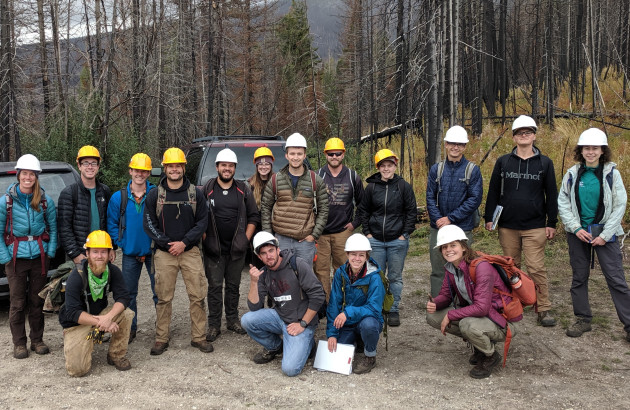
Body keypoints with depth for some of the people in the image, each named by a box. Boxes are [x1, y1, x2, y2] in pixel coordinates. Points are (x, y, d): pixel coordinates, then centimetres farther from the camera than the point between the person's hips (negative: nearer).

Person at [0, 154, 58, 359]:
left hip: (39, 257, 2)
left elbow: (53, 228, 7)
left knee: (37, 301, 10)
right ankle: (19, 343, 17)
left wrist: (50, 252, -2)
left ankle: (37, 340, 22)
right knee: (17, 303, 5)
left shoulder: (45, 201, 1)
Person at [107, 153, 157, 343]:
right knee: (129, 292, 11)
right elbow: (111, 224, 5)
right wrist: (121, 242, -4)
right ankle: (130, 328, 25)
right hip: (130, 254, 2)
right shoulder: (118, 197, -1)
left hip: (153, 252, -2)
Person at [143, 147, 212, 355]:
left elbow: (202, 221, 2)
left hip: (190, 251, 0)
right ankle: (161, 339, 15)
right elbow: (149, 224, 2)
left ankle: (198, 337, 12)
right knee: (164, 298, 4)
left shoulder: (195, 193, 4)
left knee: (198, 296, 0)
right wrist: (167, 244, -8)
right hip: (164, 253, 0)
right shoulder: (154, 195, 3)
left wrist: (184, 242, -9)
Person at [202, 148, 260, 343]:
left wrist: (245, 239, 1)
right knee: (215, 286, 1)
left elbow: (254, 217, 9)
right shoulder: (207, 189, 0)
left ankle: (233, 320, 24)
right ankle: (214, 325, 9)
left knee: (233, 286, 12)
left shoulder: (243, 190, 6)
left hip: (237, 249, 2)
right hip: (214, 249, -2)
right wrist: (205, 239, -6)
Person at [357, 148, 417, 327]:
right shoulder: (371, 187, 4)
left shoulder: (404, 186, -1)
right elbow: (363, 211, 12)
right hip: (376, 240, 2)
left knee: (395, 277, 6)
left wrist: (405, 234, -4)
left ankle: (394, 310, 18)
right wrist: (367, 233, 4)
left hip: (397, 240, -1)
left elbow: (411, 211, 2)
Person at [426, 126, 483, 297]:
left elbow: (475, 199, -8)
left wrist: (451, 218, -13)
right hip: (438, 228, 2)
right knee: (438, 271, 6)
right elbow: (430, 197, 3)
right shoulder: (436, 169, 7)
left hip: (463, 229, -2)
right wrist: (439, 220, -12)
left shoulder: (473, 170, -1)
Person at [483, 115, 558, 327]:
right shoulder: (503, 162, 7)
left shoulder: (544, 163, 4)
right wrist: (489, 218, 4)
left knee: (536, 268, -5)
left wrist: (552, 223, 3)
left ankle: (544, 310, 3)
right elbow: (493, 192, 9)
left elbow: (552, 195, 6)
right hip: (507, 226, 2)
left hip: (534, 227, -2)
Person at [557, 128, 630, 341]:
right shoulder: (573, 174, 0)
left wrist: (605, 235, -10)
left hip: (605, 232, -2)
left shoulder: (611, 173, -5)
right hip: (578, 233, 3)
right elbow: (563, 203, 2)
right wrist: (576, 228, -8)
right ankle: (583, 320, 23)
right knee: (579, 277, 10)